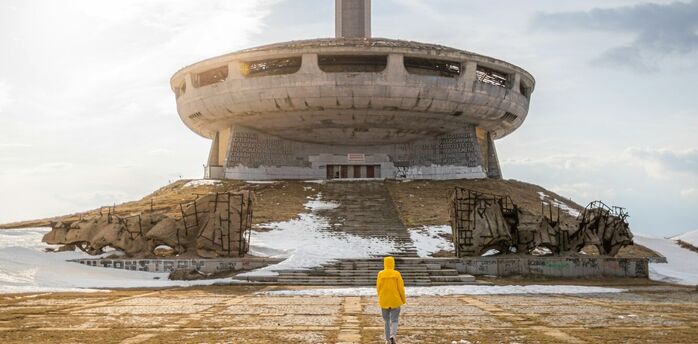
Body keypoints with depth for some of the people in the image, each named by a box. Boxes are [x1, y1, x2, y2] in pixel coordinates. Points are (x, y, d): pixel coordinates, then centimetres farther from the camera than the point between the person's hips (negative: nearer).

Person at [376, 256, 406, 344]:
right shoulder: (396, 274, -9)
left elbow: (378, 288, 0)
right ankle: (392, 336, -20)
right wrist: (403, 300, 6)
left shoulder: (380, 274, -6)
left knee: (386, 321, 15)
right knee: (394, 320, 4)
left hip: (384, 301, 1)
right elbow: (401, 288, -7)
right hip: (395, 301, -1)